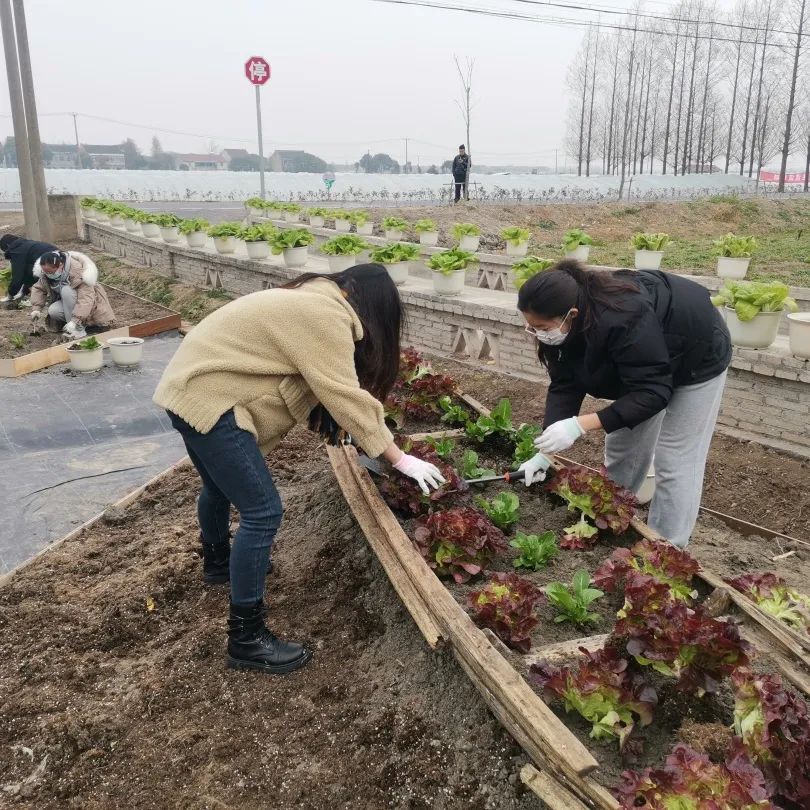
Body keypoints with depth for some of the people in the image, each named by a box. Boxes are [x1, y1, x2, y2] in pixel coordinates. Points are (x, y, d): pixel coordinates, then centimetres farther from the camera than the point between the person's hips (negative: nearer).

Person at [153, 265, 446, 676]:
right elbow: (348, 399, -18)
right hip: (208, 400, -11)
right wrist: (400, 459, -11)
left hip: (190, 386, 11)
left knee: (221, 485, 30)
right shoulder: (326, 317, -17)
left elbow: (322, 390, 17)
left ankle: (218, 560, 56)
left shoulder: (312, 301, 15)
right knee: (262, 512, -9)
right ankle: (245, 639, 1)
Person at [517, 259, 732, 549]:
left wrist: (582, 424, -43)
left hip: (695, 356, -7)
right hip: (646, 363, 7)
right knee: (622, 449, 10)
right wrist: (547, 448, -24)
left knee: (675, 462, -5)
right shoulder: (563, 323, -20)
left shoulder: (622, 319, -42)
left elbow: (652, 392, -38)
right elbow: (564, 386, -16)